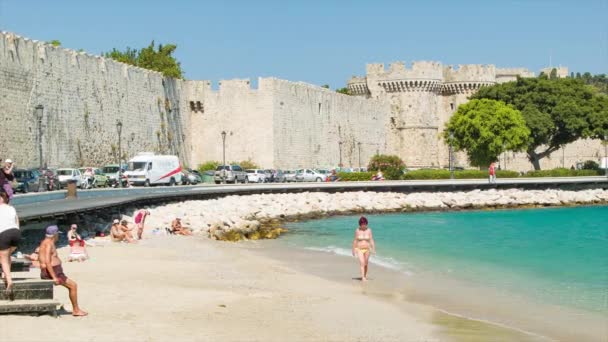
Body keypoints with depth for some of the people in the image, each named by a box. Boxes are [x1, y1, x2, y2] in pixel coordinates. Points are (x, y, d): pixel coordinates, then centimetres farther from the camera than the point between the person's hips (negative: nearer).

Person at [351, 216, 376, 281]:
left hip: (367, 249, 2)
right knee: (362, 263, -17)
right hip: (359, 249, -2)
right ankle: (363, 278, -23)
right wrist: (353, 250, 3)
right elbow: (355, 241, 0)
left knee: (366, 264, 12)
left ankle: (365, 276, 30)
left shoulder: (369, 230, -2)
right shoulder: (357, 231, -5)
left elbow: (371, 240, -4)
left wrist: (373, 249, -11)